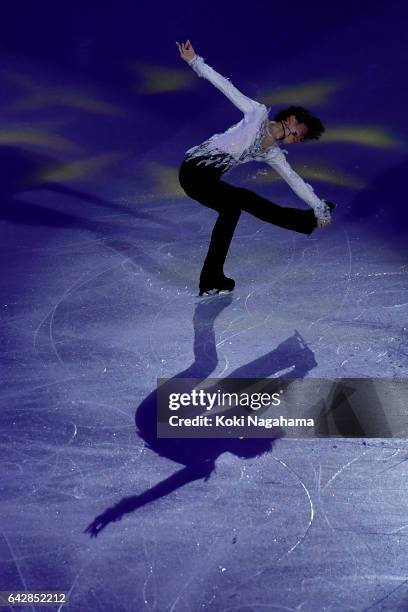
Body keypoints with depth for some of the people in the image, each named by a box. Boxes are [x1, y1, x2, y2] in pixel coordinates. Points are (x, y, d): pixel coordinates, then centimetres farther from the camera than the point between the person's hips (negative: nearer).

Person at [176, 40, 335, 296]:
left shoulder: (273, 154, 14)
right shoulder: (258, 113, -1)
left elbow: (295, 180, 12)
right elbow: (227, 87, -2)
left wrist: (319, 206, 8)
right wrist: (195, 61, -4)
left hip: (208, 179, 8)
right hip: (195, 171, -8)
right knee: (247, 200, -7)